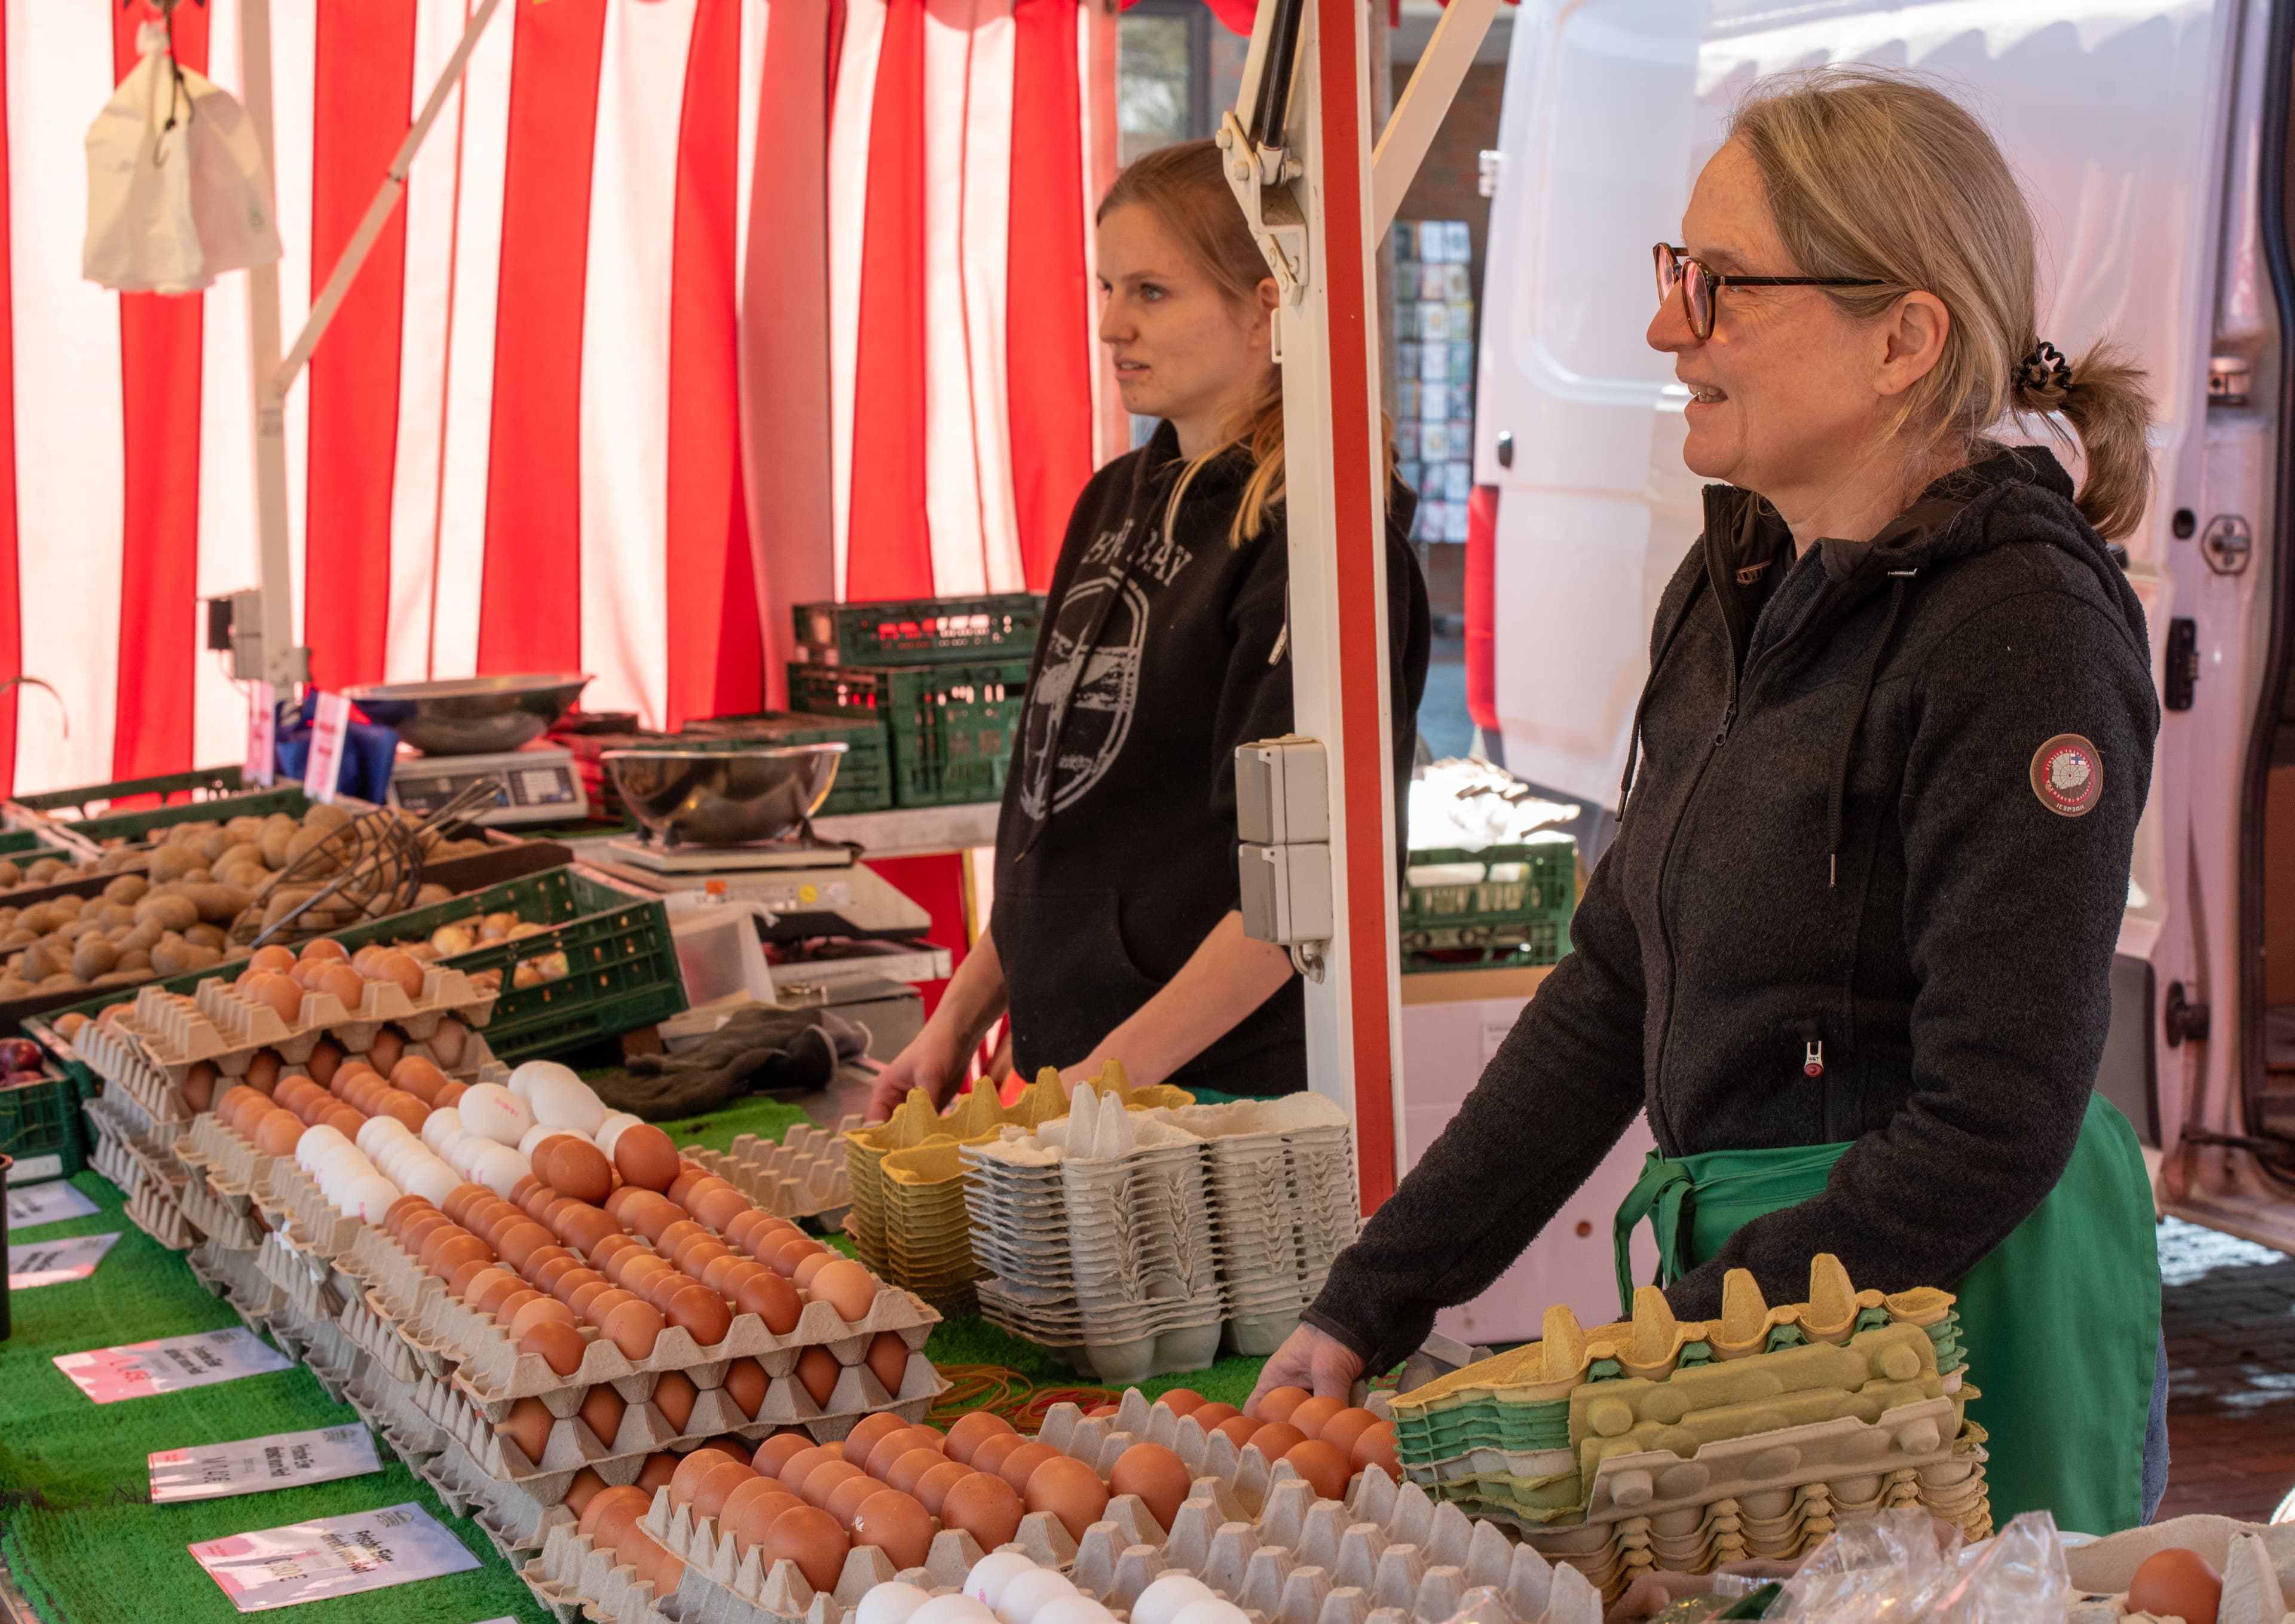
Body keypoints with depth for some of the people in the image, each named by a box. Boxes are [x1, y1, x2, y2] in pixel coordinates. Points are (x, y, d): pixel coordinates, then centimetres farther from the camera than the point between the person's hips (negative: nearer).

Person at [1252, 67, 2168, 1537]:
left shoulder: (2019, 633, -18)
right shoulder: (1731, 590, 7)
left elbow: (1992, 1129, -20)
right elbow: (1613, 990, 11)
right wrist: (1373, 1303, 8)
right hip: (1743, 1276, 7)